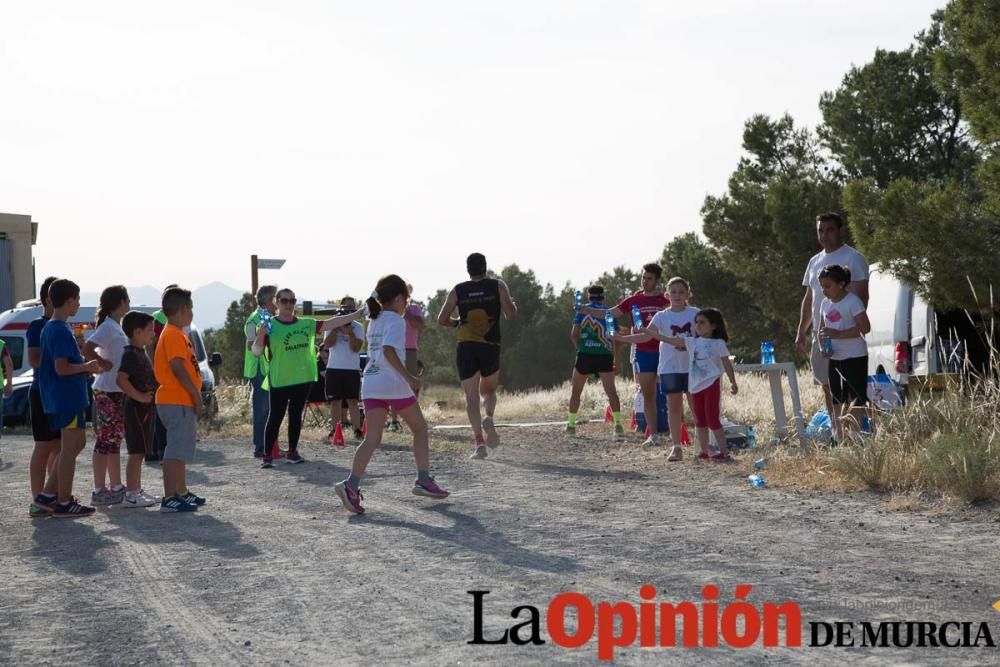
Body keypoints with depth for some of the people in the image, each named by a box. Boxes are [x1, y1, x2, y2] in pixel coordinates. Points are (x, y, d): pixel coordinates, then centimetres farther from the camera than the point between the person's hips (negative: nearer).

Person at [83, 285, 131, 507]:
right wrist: (106, 364, -18)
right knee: (106, 441, -7)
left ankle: (116, 487, 23)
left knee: (114, 441, 15)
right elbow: (87, 349, -27)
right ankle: (99, 491, -4)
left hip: (118, 391, 10)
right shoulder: (108, 327, -15)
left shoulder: (116, 327, 14)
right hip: (108, 392, -10)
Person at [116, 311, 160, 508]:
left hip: (145, 408, 10)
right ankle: (131, 495, -6)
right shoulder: (131, 354, -16)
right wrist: (138, 396, -25)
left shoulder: (140, 352, 15)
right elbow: (121, 379, -30)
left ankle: (137, 490, 22)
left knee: (139, 453, 15)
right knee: (136, 453, -8)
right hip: (136, 408, -10)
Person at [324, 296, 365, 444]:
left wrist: (349, 331, -15)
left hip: (352, 369, -1)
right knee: (335, 401, 4)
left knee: (353, 401, -3)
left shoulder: (358, 327, 3)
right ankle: (335, 431, 8)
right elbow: (327, 344, -7)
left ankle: (357, 431, -4)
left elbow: (356, 348, -7)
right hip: (334, 368, 1)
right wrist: (336, 327, -10)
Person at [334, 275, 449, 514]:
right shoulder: (396, 321, -7)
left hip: (370, 384, 7)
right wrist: (409, 377, -25)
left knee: (372, 439, -2)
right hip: (393, 385, -7)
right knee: (420, 429, 14)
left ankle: (351, 484, -21)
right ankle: (424, 480, 14)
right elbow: (389, 351, -22)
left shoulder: (374, 321, 18)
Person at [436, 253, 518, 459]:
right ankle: (488, 418, -10)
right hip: (490, 347, 0)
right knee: (489, 390, 21)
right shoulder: (498, 286, 2)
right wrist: (514, 305, 15)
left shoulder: (458, 291, 5)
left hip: (466, 347, 0)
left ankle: (479, 441, -12)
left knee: (471, 397, 2)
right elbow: (511, 315, -6)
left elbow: (442, 320, 4)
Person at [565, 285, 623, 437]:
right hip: (605, 355, 0)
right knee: (611, 391, -4)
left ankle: (571, 425, 14)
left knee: (575, 391, 14)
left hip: (585, 355, 0)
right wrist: (615, 359, 9)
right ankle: (618, 424, -16)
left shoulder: (582, 310, 6)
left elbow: (574, 334, -1)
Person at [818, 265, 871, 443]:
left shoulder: (852, 301, -11)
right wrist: (822, 346, -2)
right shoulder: (825, 303, 11)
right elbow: (821, 330, 18)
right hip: (835, 358, 8)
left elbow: (865, 327, -17)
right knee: (837, 400, 10)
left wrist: (838, 334, -22)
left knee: (857, 400, -6)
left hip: (855, 357, -8)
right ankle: (840, 440, 15)